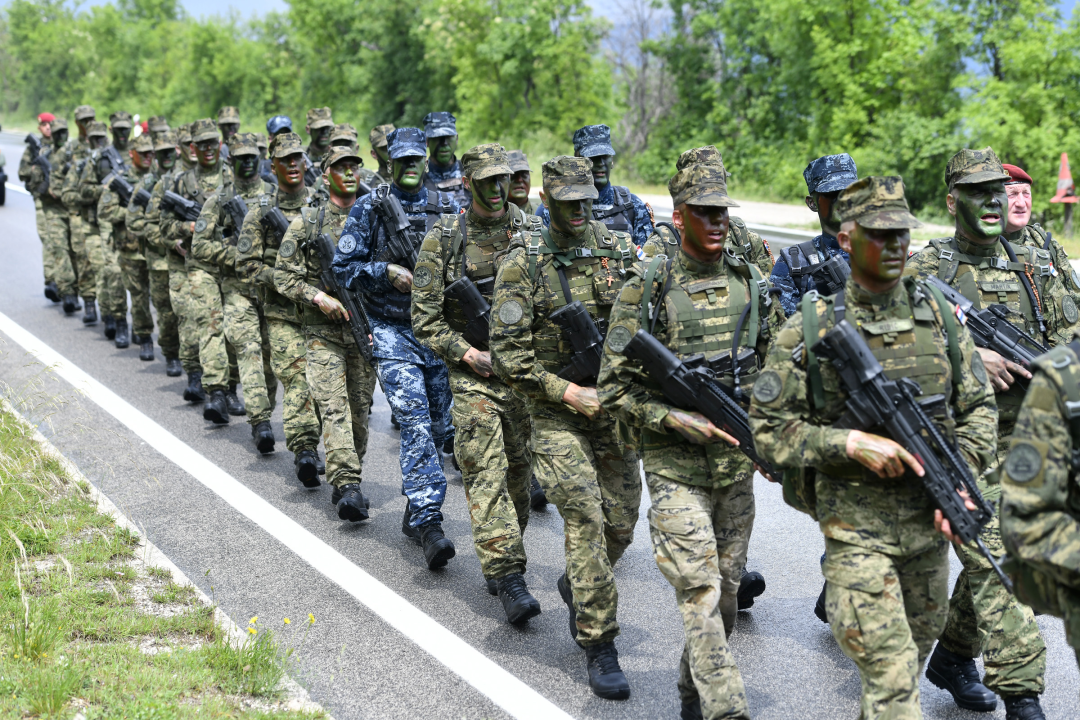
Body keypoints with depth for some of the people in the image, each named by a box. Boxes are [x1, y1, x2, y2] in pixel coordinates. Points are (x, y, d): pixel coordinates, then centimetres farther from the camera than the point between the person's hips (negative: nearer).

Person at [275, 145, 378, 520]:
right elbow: (284, 274, 0)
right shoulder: (306, 221, 0)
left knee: (359, 409, 8)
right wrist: (319, 297, -14)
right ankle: (347, 487, -21)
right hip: (324, 330, -3)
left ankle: (347, 482, 22)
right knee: (334, 408, -14)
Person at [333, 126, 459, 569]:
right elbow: (343, 267, -3)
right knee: (415, 423, -16)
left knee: (437, 427, 9)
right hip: (391, 332, -4)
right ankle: (429, 524, -20)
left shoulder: (448, 209, 7)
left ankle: (414, 512, 26)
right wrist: (387, 272, -16)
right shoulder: (369, 208, -1)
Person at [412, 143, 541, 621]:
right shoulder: (444, 238, -4)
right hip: (474, 374, -3)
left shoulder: (533, 230, 4)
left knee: (519, 469, 11)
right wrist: (470, 355, -12)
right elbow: (425, 317, -3)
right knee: (487, 473, -10)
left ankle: (503, 557, 28)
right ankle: (507, 577, -12)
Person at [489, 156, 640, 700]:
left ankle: (575, 585, 40)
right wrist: (566, 391, -16)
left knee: (620, 523, 9)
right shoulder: (522, 266, -7)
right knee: (585, 520, -10)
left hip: (615, 405, 4)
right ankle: (598, 646, -1)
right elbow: (508, 354, -10)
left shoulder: (621, 251, 3)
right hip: (556, 412, -4)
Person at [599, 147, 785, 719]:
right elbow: (614, 387, -8)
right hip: (675, 468, -5)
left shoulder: (749, 281, 5)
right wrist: (678, 420, -19)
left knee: (727, 588, 14)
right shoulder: (647, 288, -8)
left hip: (737, 463, 5)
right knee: (700, 593, -9)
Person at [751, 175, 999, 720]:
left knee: (916, 651, 20)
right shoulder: (810, 328, -9)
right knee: (890, 671, -9)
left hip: (929, 522, 5)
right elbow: (768, 428, -8)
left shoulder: (938, 314, 3)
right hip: (856, 526, -5)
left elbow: (978, 406, 9)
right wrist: (851, 444, -20)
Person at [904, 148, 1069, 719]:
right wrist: (969, 357, -21)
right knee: (994, 560, -11)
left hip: (1021, 438, 5)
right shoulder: (925, 268, -3)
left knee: (992, 556, 14)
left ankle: (953, 657, 34)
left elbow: (1070, 335, 14)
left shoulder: (1035, 265, 12)